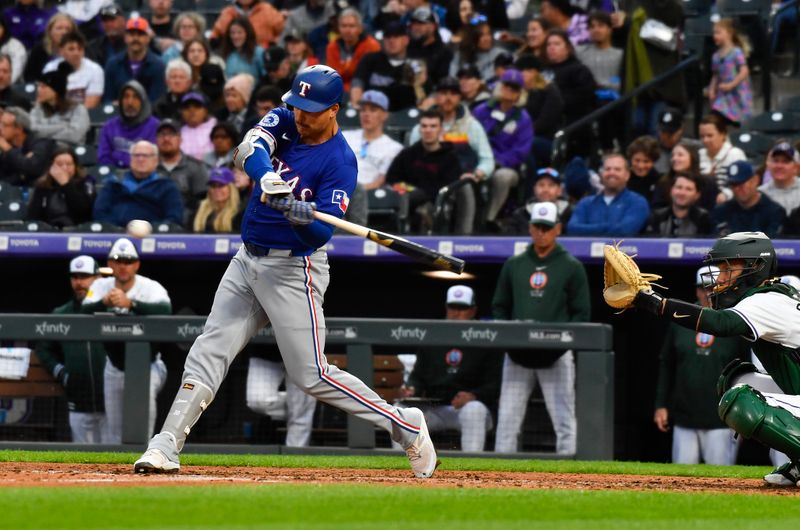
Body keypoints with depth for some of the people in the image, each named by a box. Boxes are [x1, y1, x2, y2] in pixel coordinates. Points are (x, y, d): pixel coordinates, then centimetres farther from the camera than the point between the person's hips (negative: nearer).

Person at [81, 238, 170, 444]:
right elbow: (84, 312, -23)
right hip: (115, 368, 4)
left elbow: (165, 310, -40)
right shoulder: (101, 286, -7)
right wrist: (105, 302, -45)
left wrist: (130, 303, -54)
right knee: (115, 431, 8)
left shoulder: (151, 288, -19)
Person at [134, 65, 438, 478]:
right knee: (207, 354, -2)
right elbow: (248, 151, -18)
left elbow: (321, 233, -21)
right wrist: (269, 180, -38)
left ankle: (406, 427, 6)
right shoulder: (284, 122, 3)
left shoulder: (339, 162, -14)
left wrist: (296, 211, -41)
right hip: (248, 260, 6)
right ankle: (164, 449, -3)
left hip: (293, 269, -6)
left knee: (312, 376, -7)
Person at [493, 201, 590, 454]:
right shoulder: (513, 265, 13)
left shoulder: (571, 267, 3)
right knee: (507, 419, 0)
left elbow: (581, 314, 0)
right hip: (517, 353, 3)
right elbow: (499, 308, 16)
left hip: (557, 355, -3)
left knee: (564, 419, -4)